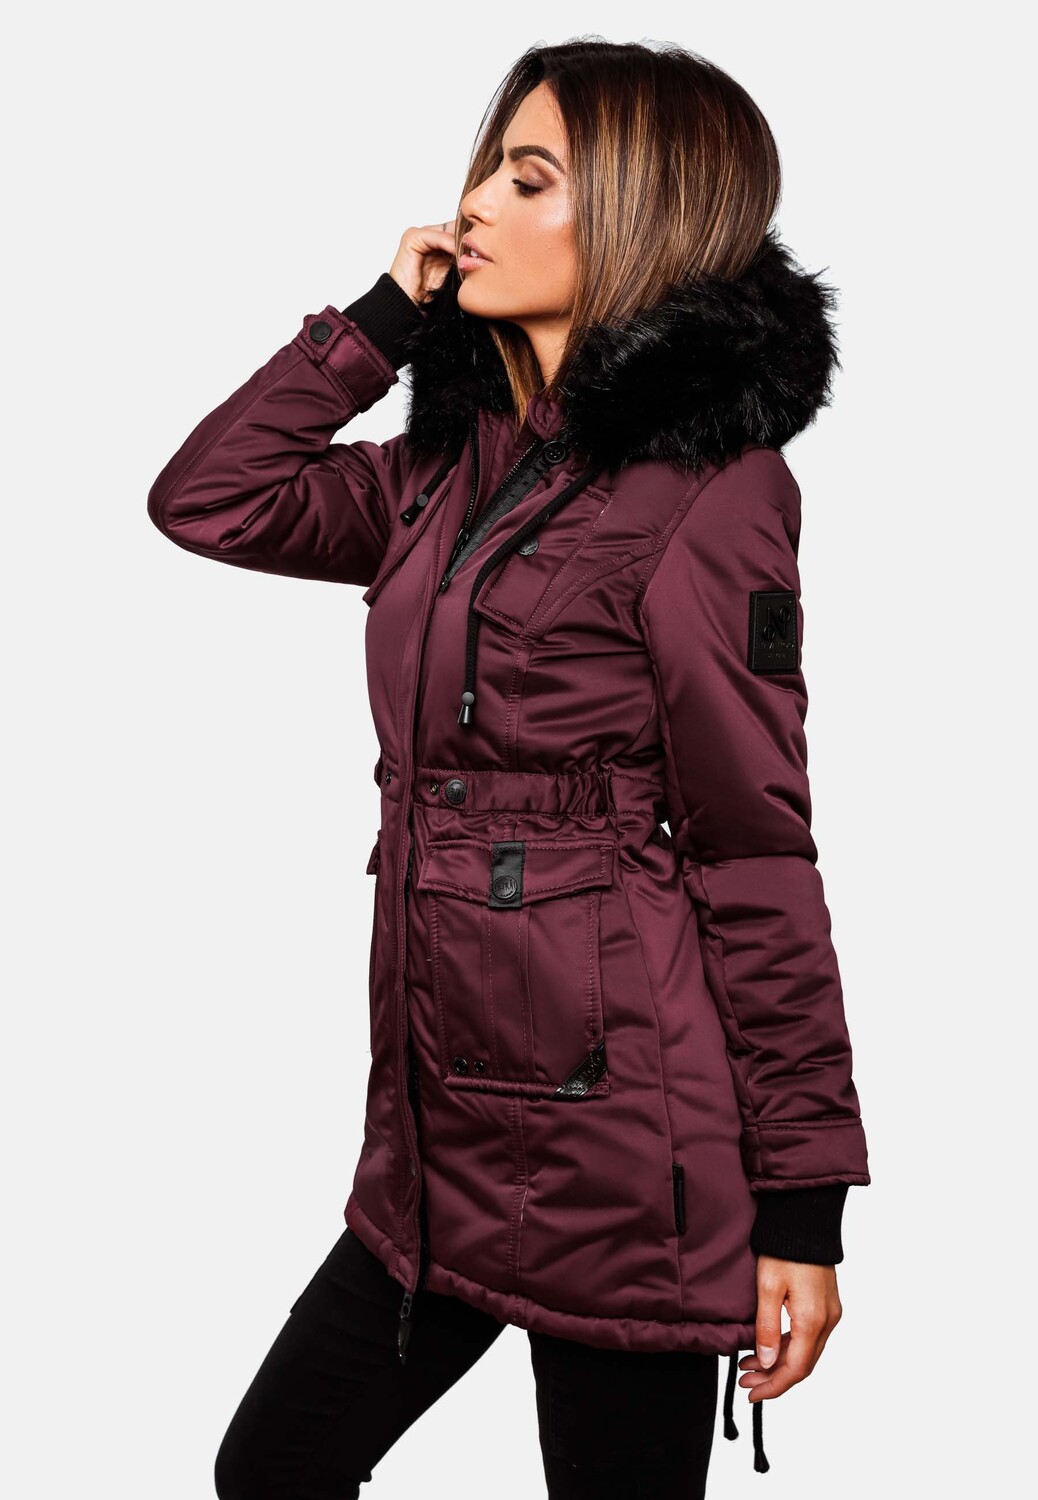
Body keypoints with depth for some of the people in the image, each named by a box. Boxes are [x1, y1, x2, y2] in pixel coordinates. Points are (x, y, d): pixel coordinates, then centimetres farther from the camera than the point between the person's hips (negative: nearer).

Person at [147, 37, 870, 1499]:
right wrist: (383, 317, 4)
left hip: (619, 1149, -8)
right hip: (446, 1131, 8)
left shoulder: (706, 484, -12)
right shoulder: (462, 464, 10)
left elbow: (758, 853, -13)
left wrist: (805, 1199, -12)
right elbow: (208, 500, 12)